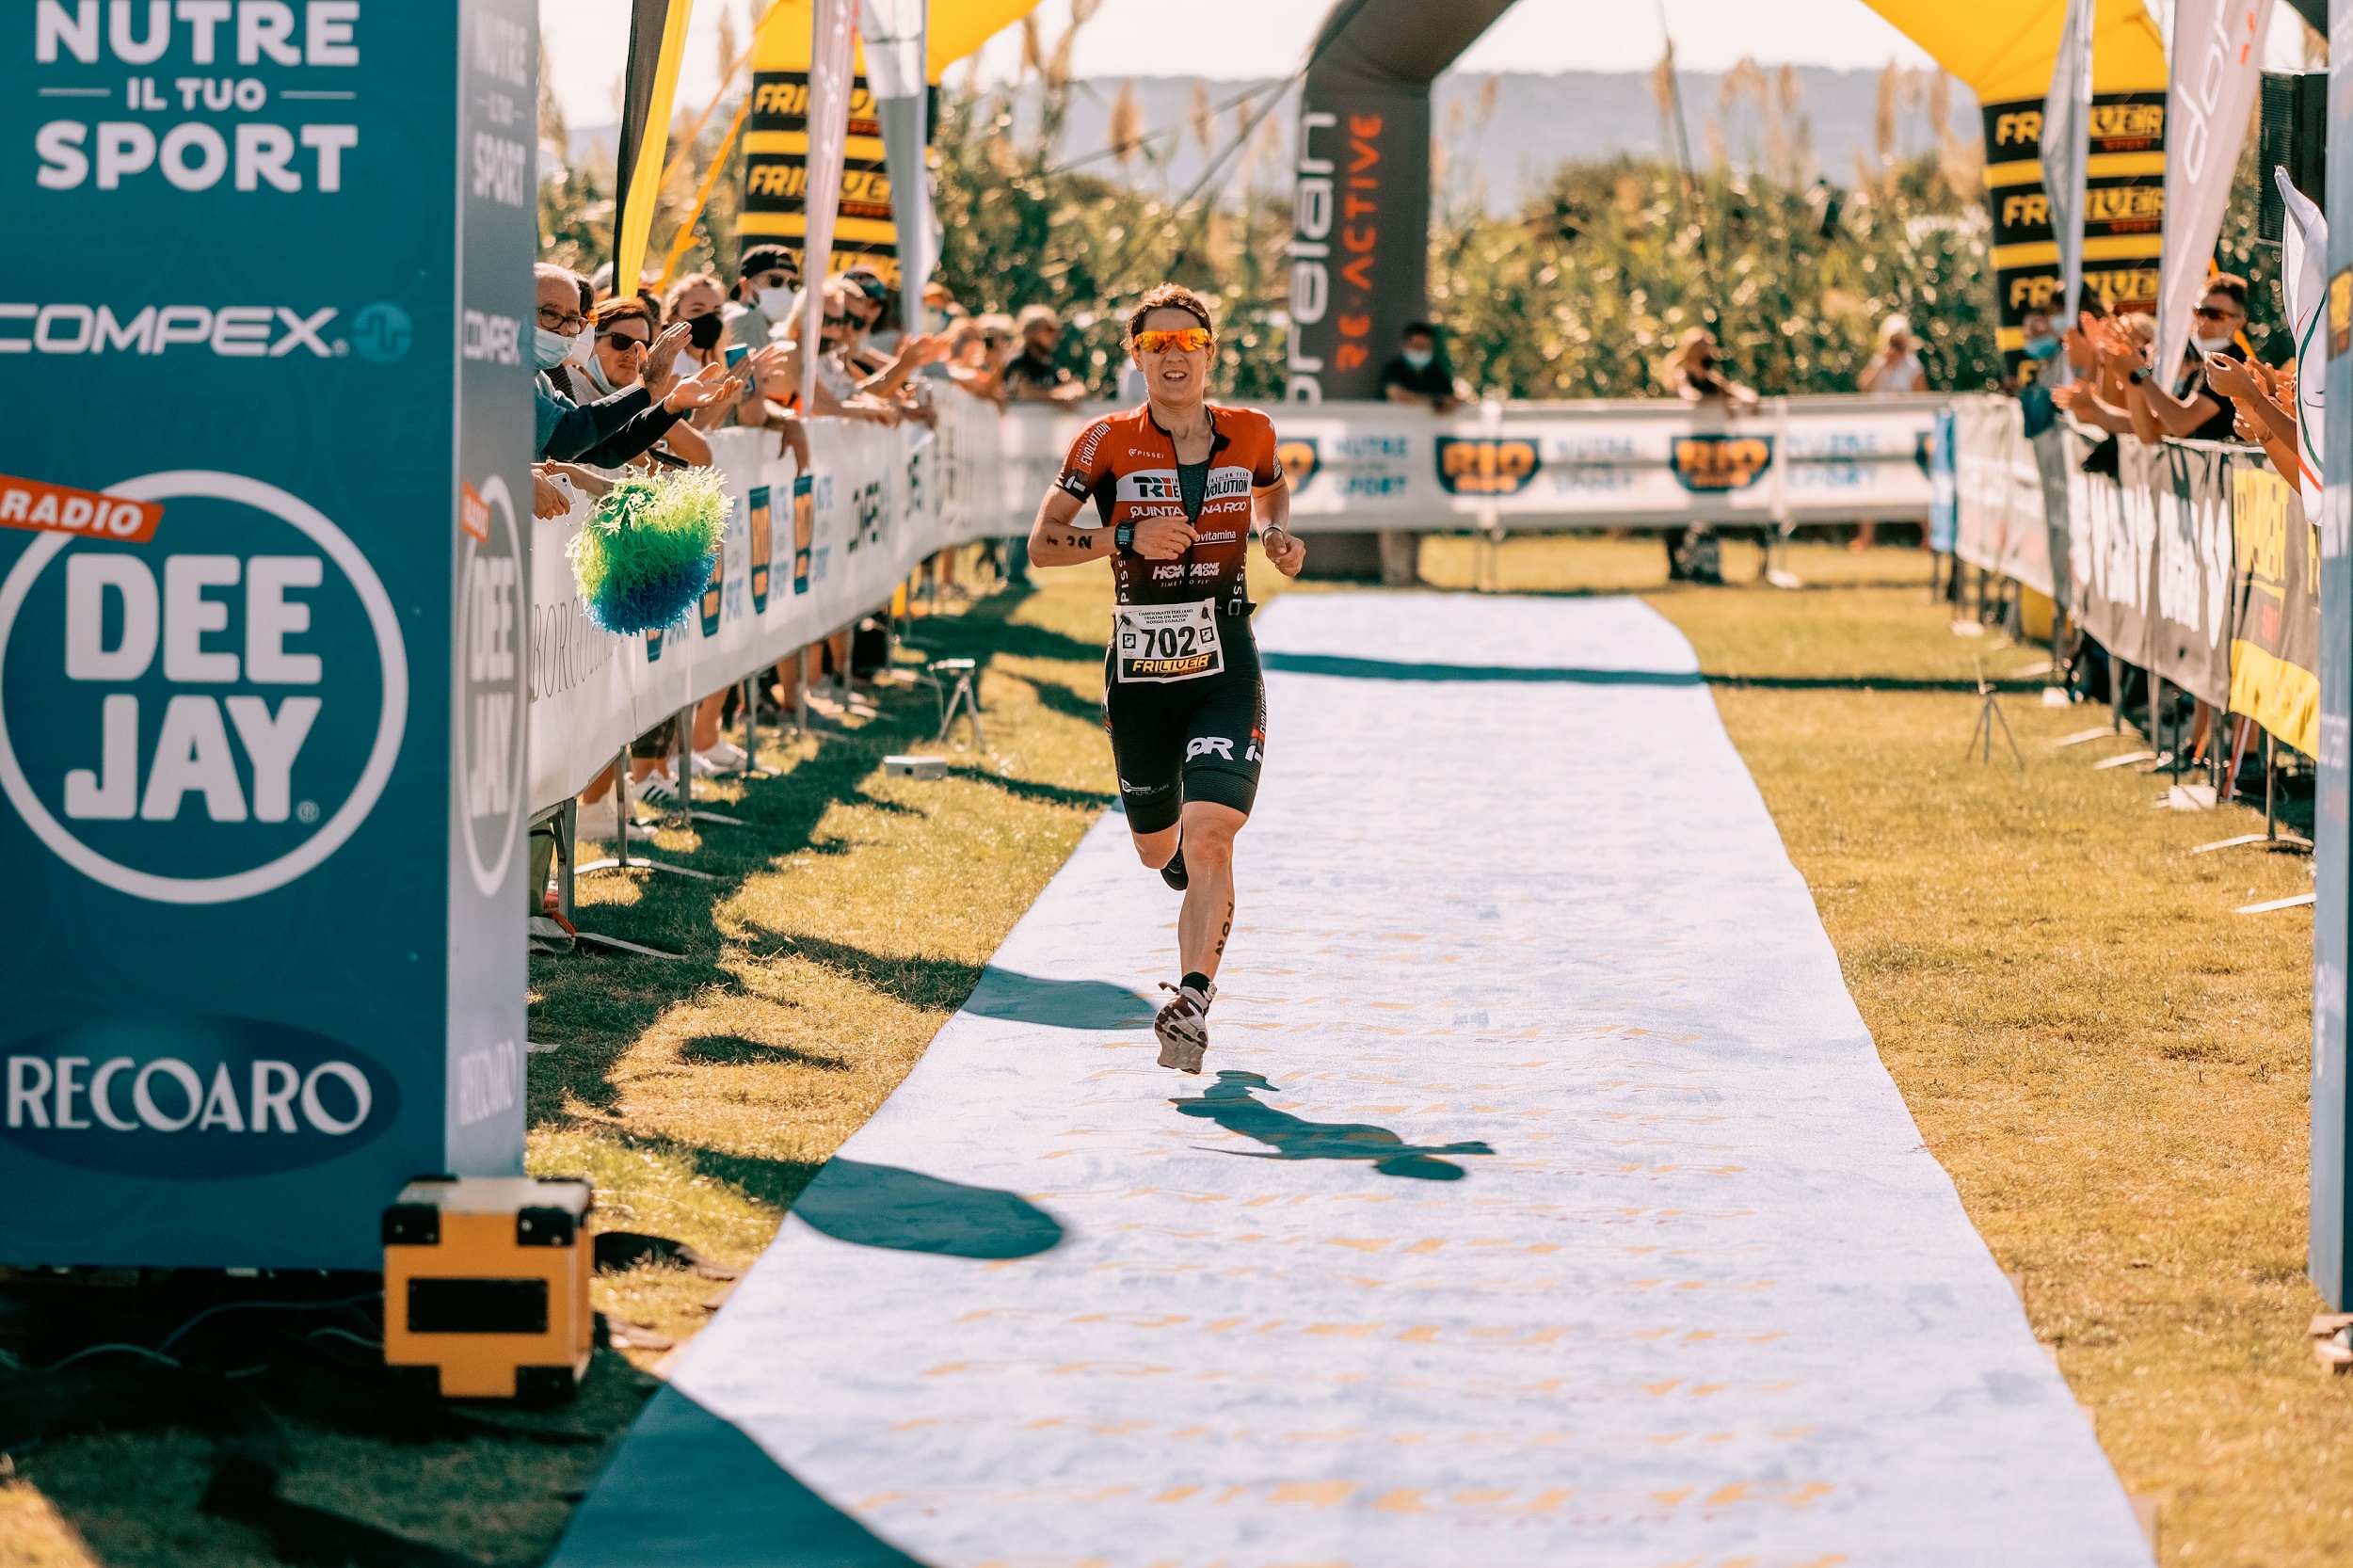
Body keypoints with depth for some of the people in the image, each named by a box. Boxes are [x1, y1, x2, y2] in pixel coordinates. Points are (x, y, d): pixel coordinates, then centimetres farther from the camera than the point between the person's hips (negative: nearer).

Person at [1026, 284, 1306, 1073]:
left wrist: (1277, 535, 3)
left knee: (1208, 835, -20)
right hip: (1139, 673, 1)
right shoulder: (1109, 443, -4)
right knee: (1159, 848, 15)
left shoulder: (1250, 435, 2)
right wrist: (1127, 538, -19)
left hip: (1225, 669, -1)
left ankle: (1192, 999, -19)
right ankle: (1208, 892, 52)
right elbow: (1041, 543, -3)